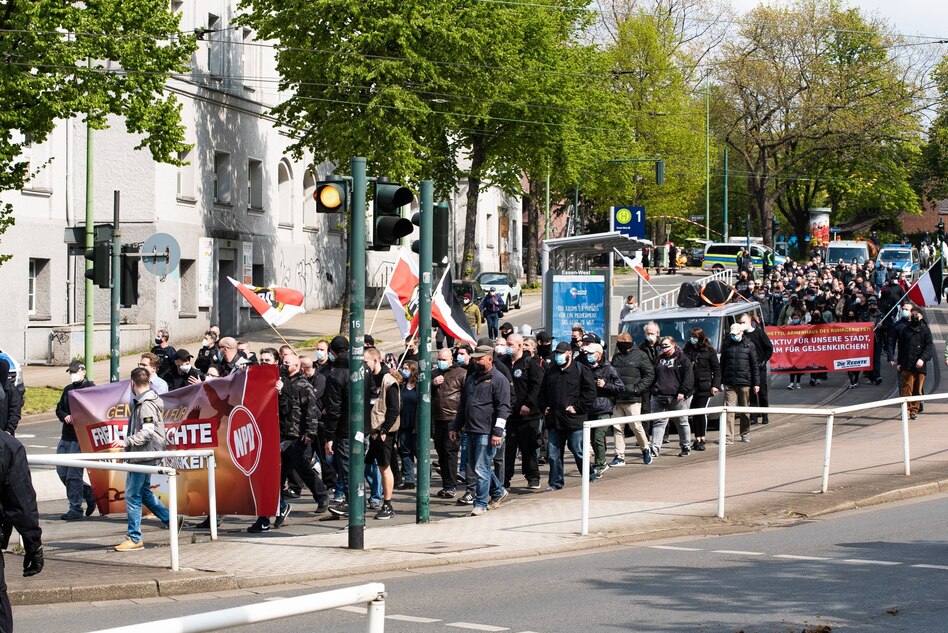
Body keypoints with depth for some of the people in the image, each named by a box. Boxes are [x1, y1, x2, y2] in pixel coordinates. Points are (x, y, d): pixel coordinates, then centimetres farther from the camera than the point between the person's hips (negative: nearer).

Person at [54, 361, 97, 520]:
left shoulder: (90, 388, -6)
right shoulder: (68, 389, 17)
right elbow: (59, 409, 19)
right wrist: (66, 417, -2)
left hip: (80, 437, -8)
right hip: (66, 436, 8)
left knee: (73, 473, -7)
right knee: (62, 471, 9)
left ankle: (76, 509, 2)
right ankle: (88, 493, 25)